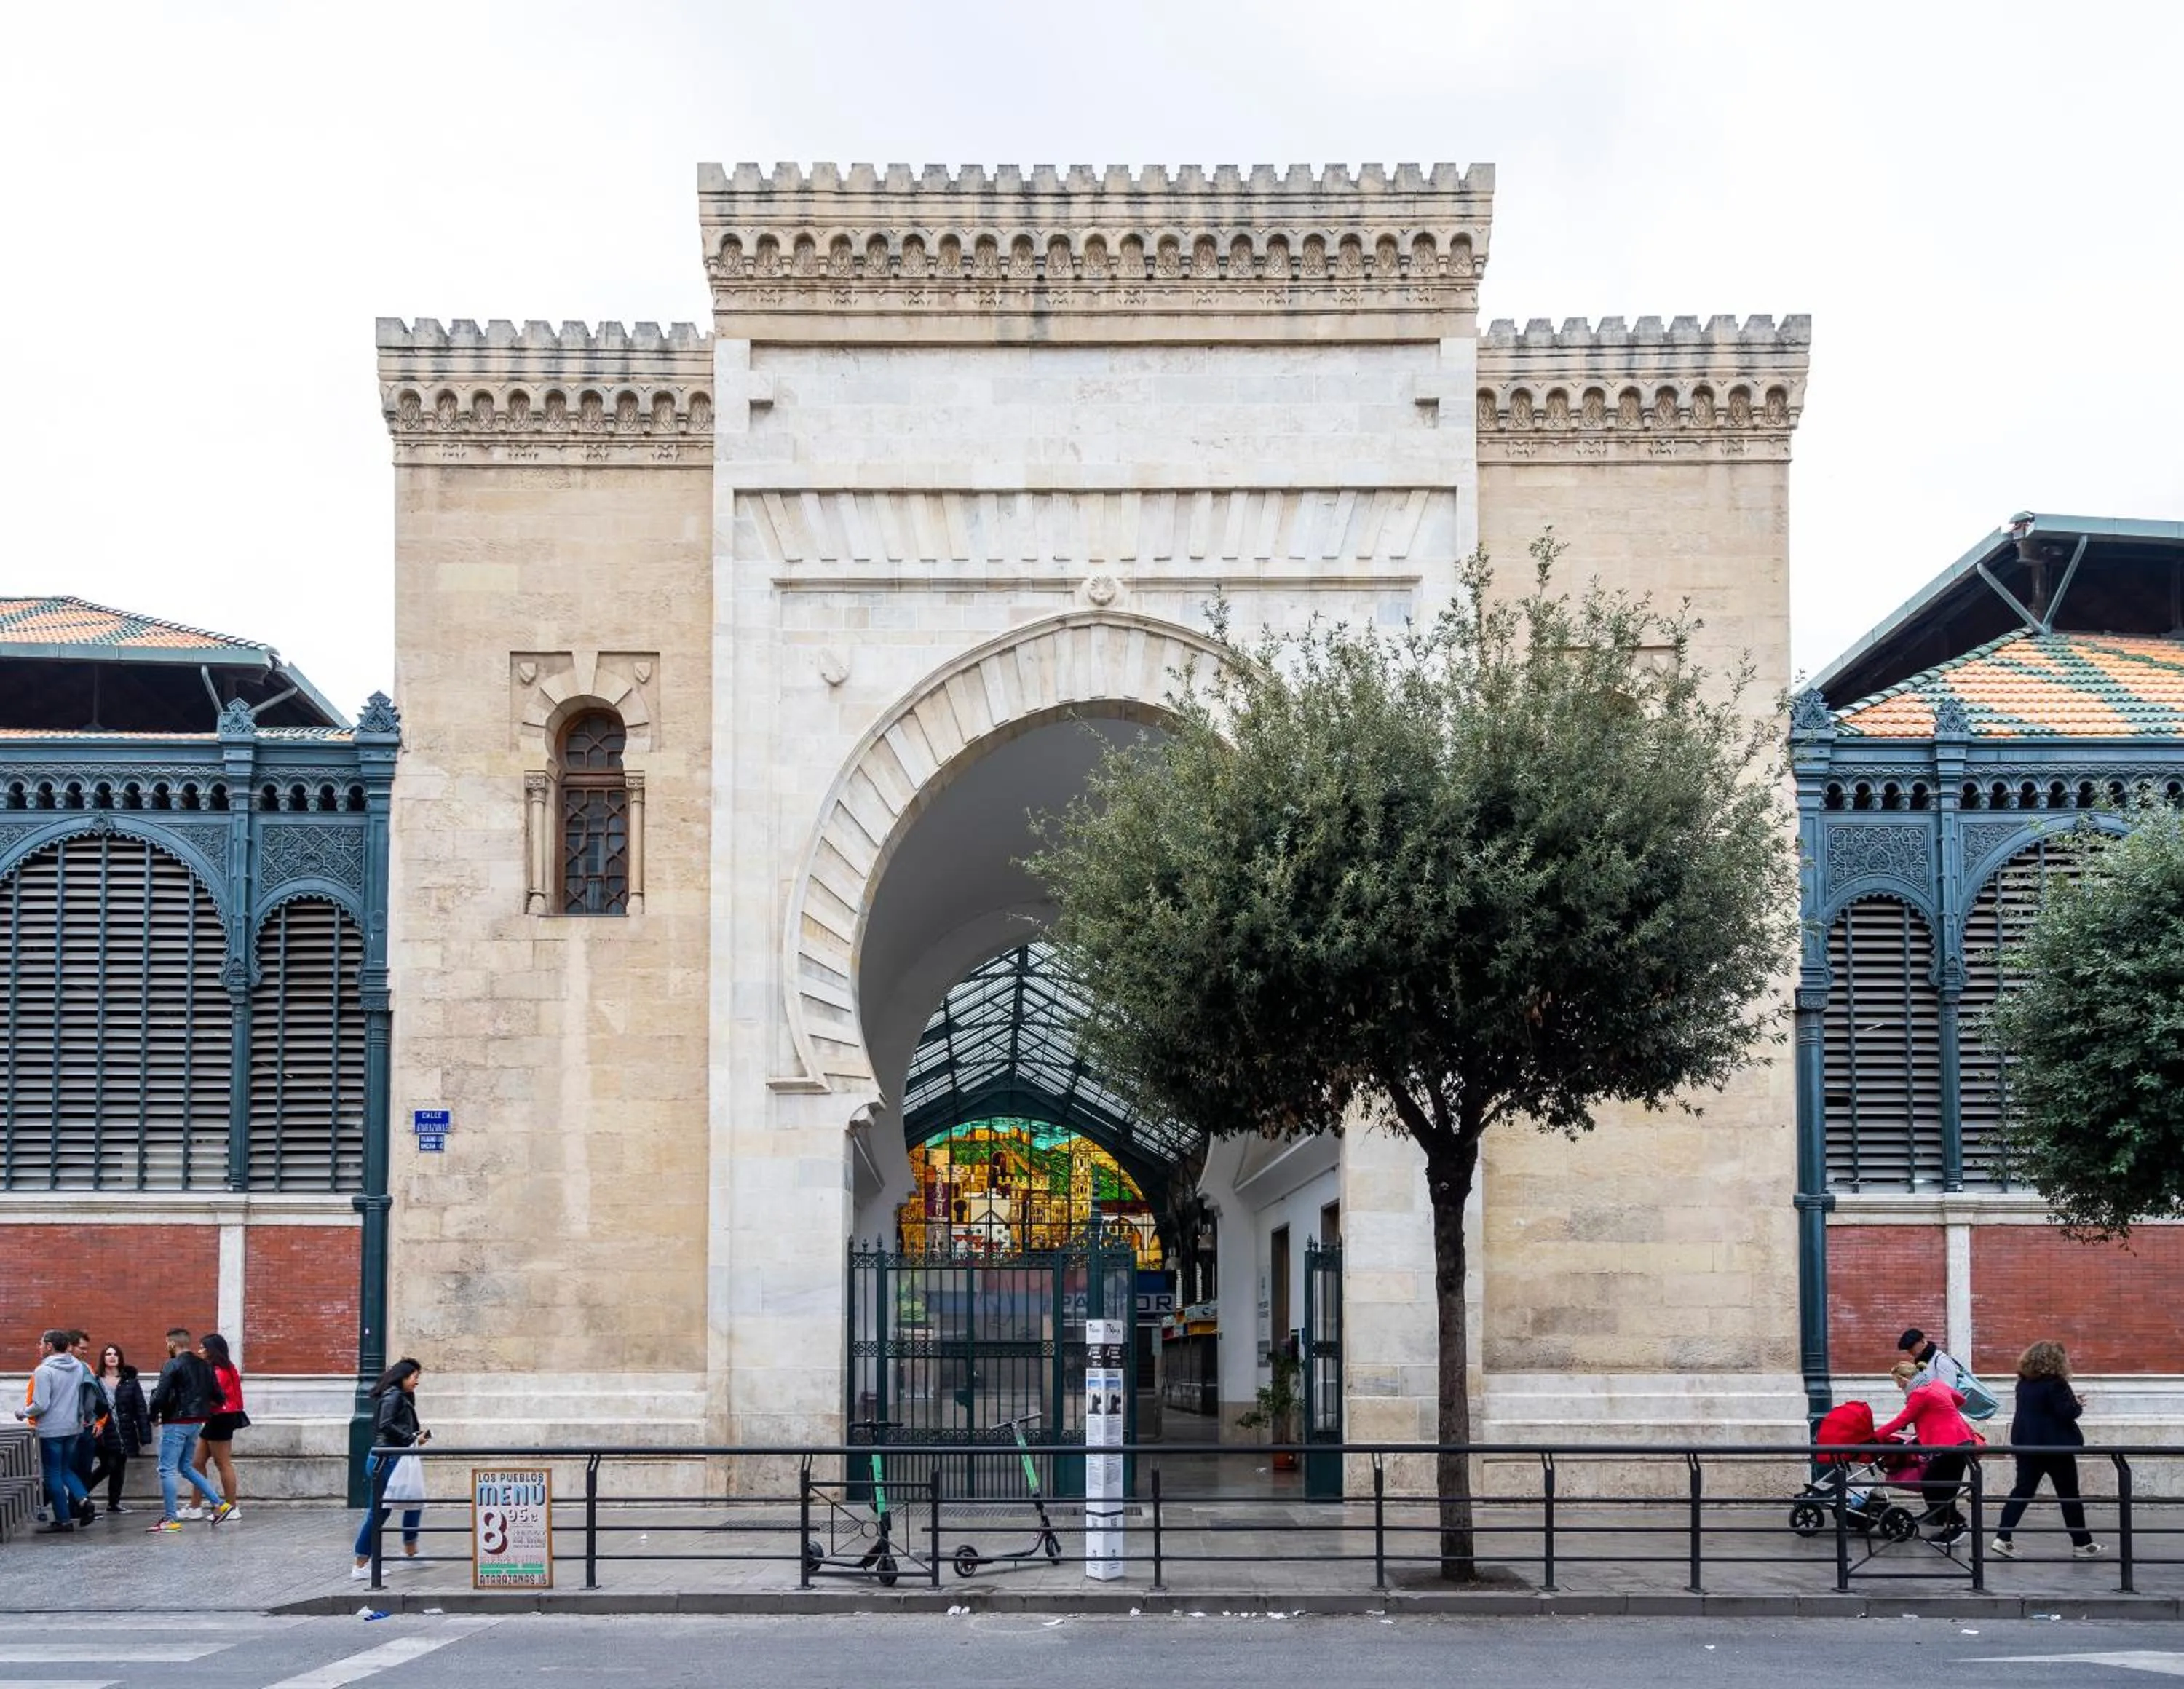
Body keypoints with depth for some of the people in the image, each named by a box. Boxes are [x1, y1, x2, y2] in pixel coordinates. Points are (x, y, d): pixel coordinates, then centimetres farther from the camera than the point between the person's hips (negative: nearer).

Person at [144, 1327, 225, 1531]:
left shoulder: (172, 1366, -12)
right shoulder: (204, 1366, 10)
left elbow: (160, 1396, -18)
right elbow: (218, 1396, 9)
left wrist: (154, 1415, -2)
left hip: (176, 1423, -8)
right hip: (196, 1422, 8)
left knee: (168, 1469, -2)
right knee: (185, 1466, 20)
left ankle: (170, 1518, -4)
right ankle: (218, 1503, 15)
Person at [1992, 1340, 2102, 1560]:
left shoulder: (2024, 1383, 7)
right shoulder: (2055, 1384, -16)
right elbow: (2066, 1413, -19)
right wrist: (2078, 1405, 3)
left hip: (2026, 1444, 6)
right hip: (2055, 1445, -6)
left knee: (2022, 1490, 6)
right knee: (2068, 1494, 6)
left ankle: (2002, 1538, -4)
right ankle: (2081, 1543, 14)